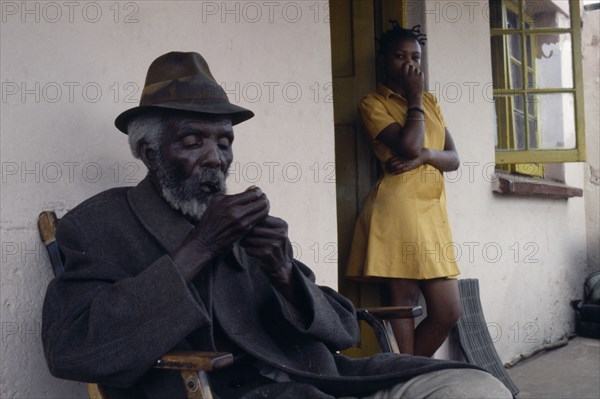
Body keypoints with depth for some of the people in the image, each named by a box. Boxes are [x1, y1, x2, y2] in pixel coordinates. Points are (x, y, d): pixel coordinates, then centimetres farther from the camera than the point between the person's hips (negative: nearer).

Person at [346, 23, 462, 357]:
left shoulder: (430, 101, 19)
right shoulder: (373, 103, 0)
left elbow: (454, 159, 11)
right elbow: (409, 145, -16)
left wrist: (424, 156, -10)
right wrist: (414, 98, -3)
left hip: (433, 211, 7)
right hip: (399, 209, -6)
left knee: (448, 312, 5)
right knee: (403, 304, -3)